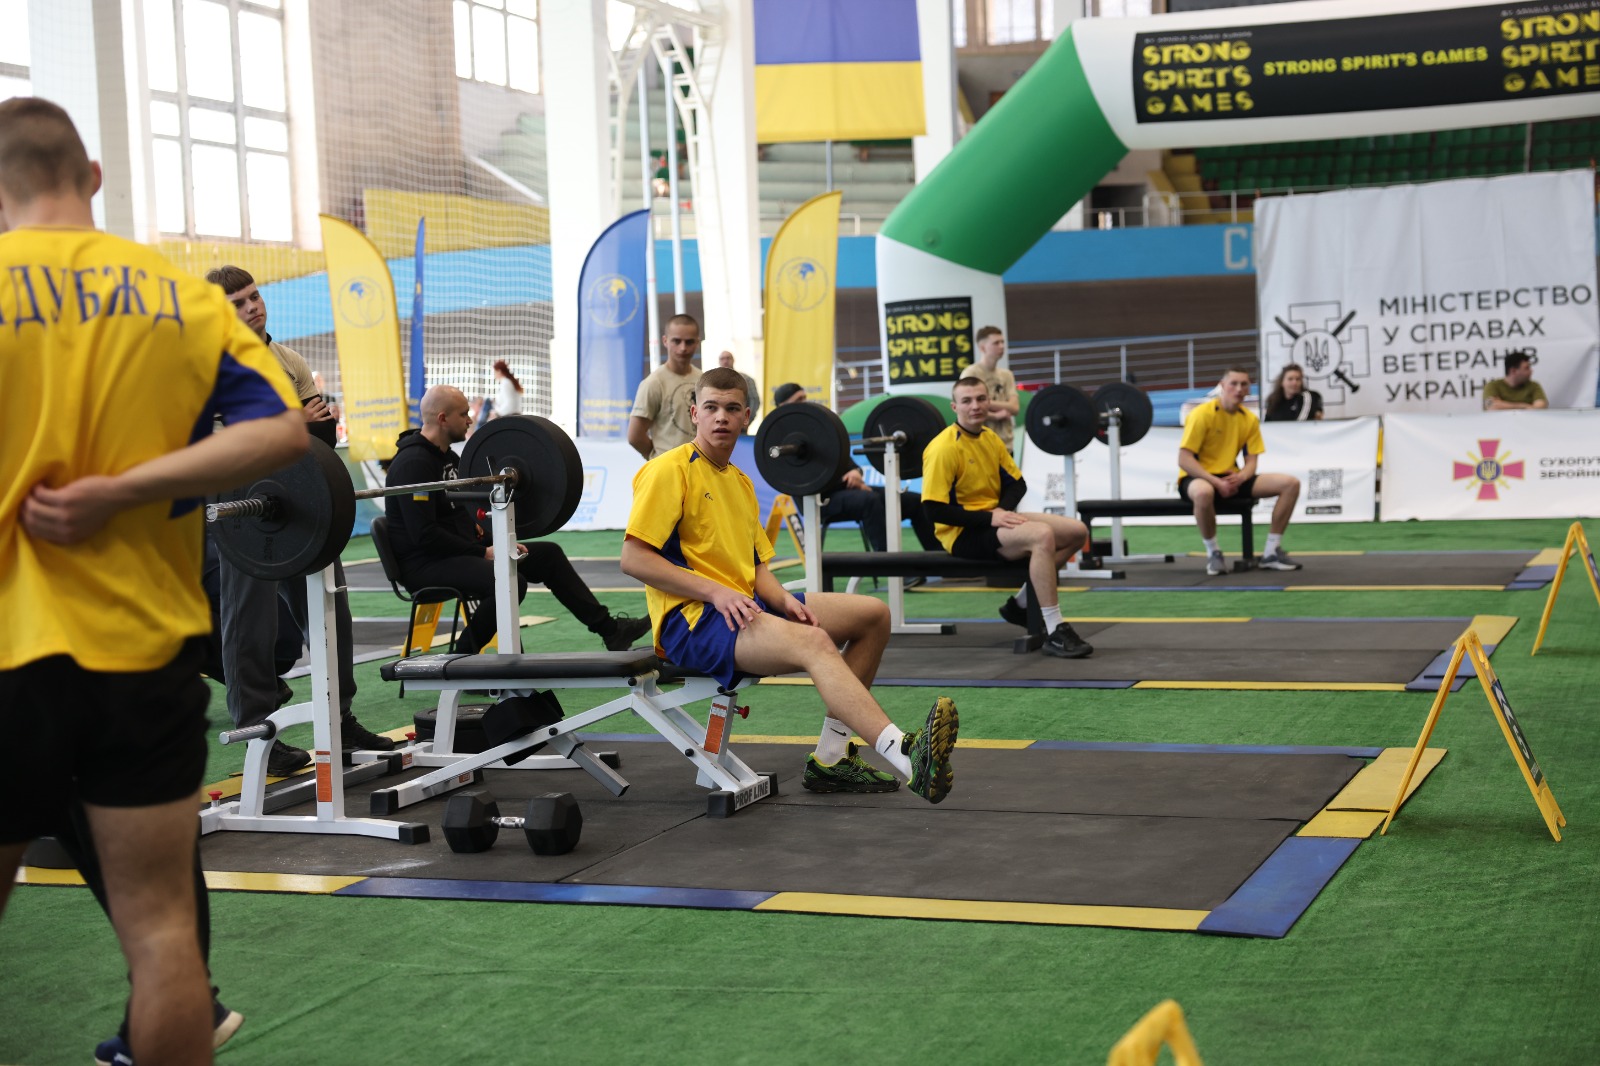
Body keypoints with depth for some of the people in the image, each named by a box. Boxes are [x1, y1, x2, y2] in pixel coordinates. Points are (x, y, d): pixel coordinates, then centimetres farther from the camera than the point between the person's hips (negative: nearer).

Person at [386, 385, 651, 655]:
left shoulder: (447, 458, 14)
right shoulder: (413, 463, -18)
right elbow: (424, 535, -24)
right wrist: (482, 552, -19)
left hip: (459, 551, 10)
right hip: (425, 565, -10)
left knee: (548, 554, 7)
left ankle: (609, 629, 9)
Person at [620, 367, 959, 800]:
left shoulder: (740, 482, 22)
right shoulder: (670, 470, -5)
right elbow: (633, 558, -14)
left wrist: (784, 599, -3)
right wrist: (713, 590, -20)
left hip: (742, 607, 9)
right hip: (690, 619, -9)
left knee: (872, 614, 4)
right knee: (814, 641, -33)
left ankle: (830, 759, 1)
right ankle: (908, 759, -49)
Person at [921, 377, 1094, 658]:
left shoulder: (990, 438, 9)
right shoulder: (944, 448, -17)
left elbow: (1016, 483, 15)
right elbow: (934, 509, -21)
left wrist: (1004, 510, -8)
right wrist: (988, 518, -24)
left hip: (994, 519, 9)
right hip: (964, 533, -9)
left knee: (1077, 532, 4)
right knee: (1042, 535, -32)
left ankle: (1021, 603, 15)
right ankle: (1054, 633, -30)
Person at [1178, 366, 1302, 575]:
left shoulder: (1250, 419, 4)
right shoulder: (1202, 414, -14)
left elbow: (1251, 462, 5)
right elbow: (1184, 460, -18)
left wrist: (1240, 477, -20)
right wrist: (1217, 482, -27)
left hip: (1231, 478, 6)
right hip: (1198, 477, -6)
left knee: (1291, 484, -9)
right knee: (1203, 492, -46)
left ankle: (1271, 552, -3)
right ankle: (1213, 553, -20)